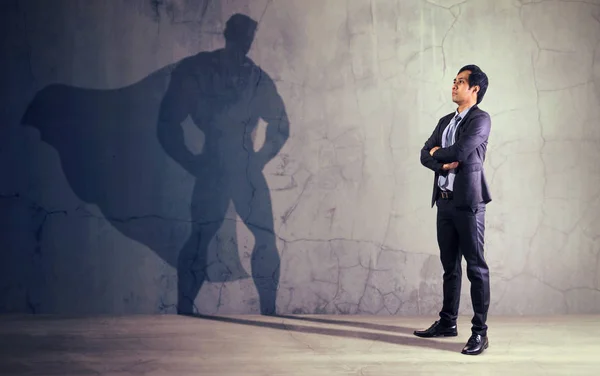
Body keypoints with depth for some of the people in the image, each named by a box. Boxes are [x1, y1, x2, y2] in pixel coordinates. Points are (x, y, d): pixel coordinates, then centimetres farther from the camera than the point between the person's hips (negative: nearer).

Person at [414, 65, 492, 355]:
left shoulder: (480, 119, -6)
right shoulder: (446, 121, 17)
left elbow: (460, 151, -19)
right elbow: (425, 155, 12)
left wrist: (438, 153, 0)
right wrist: (444, 164, -9)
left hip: (468, 202, -7)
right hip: (445, 201, 7)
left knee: (475, 266, -4)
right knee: (450, 265, 14)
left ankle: (480, 332, -2)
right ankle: (447, 323, 23)